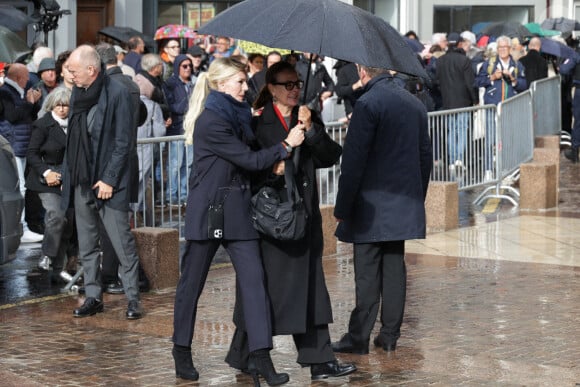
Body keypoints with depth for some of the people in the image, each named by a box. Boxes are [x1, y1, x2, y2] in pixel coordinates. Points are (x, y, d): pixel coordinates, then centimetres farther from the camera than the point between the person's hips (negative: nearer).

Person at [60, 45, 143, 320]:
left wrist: (109, 179, -15)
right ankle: (93, 297, 18)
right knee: (86, 245, 10)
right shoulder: (78, 94, 10)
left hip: (108, 183, -7)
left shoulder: (117, 94, -12)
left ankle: (133, 297, 5)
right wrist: (66, 175, 10)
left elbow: (124, 142, -12)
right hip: (81, 181, 7)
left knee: (122, 242, -3)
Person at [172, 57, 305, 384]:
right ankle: (182, 353, 20)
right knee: (192, 282, 5)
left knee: (254, 278, -3)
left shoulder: (239, 115, 11)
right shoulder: (211, 121, -15)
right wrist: (286, 145, -8)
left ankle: (261, 357, -6)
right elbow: (250, 160, -15)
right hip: (209, 208, -7)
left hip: (238, 209, 7)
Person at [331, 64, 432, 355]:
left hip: (371, 205, -7)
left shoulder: (368, 104, -13)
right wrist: (417, 198, 24)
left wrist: (342, 208, -11)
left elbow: (353, 161, -16)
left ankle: (358, 338, -1)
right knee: (394, 268, 10)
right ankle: (389, 335, 13)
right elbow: (426, 156, 17)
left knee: (367, 273, -4)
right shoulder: (415, 104, 10)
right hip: (405, 205, 7)